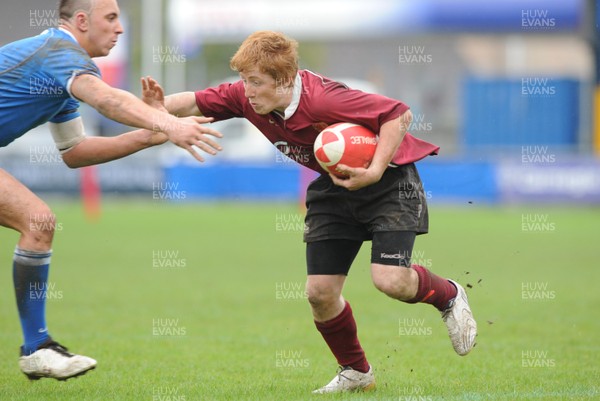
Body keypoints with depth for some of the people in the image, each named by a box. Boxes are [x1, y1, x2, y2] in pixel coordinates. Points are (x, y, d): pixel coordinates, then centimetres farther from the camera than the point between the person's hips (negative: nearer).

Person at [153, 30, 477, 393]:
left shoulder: (321, 99, -34)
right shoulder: (245, 98, -15)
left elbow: (399, 114, -32)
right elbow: (195, 103, -6)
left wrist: (375, 171, -36)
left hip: (389, 177, -6)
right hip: (336, 186, 7)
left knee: (390, 280, -21)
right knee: (320, 292, -2)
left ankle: (448, 296, 14)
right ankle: (355, 372, 22)